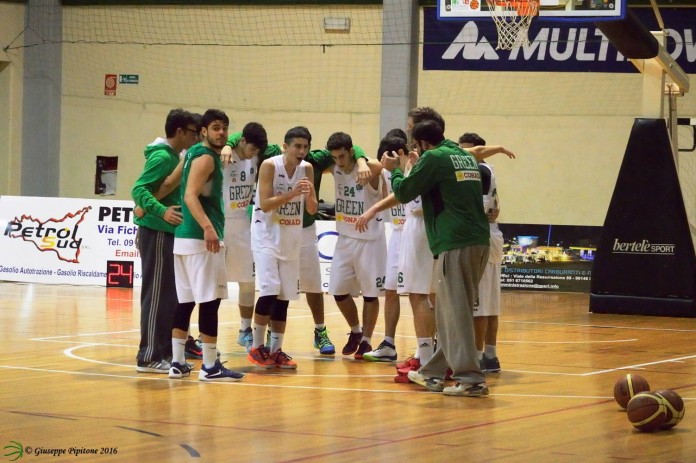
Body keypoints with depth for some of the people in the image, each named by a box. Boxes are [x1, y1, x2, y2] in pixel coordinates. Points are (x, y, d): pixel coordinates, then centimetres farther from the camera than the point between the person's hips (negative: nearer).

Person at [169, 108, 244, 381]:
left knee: (185, 301, 10)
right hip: (201, 239, -10)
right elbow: (190, 195, -24)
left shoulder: (193, 153, 16)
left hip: (184, 237, 10)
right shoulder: (206, 157, -12)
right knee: (209, 301, -8)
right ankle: (210, 367, -7)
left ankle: (178, 363, 12)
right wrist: (208, 227, -35)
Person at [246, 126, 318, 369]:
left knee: (284, 296, 6)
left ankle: (276, 350, 13)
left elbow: (312, 210, 2)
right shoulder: (270, 166, -15)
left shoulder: (307, 169, 0)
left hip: (291, 240, 5)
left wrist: (310, 194, -19)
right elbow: (265, 204, -20)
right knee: (270, 290, -15)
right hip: (267, 237, -5)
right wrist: (292, 194, -30)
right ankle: (257, 347, -2)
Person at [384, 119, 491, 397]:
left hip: (455, 243, -8)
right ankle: (434, 372, 21)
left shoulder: (433, 158, -4)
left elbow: (404, 193, 0)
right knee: (450, 312, 15)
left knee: (456, 313, -7)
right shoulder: (466, 157, 17)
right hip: (479, 241, 8)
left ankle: (470, 378, -12)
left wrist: (395, 170, 20)